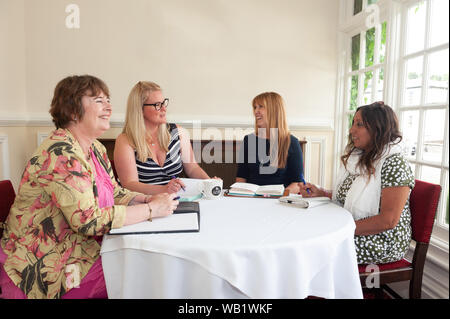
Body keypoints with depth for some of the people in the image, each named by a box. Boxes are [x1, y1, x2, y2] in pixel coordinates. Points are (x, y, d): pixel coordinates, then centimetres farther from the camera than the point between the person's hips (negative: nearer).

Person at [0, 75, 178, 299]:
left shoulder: (95, 148, 5)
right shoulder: (61, 154, -24)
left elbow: (115, 193, 10)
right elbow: (88, 220, -29)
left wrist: (147, 198, -9)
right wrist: (151, 209, -24)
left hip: (83, 249, 8)